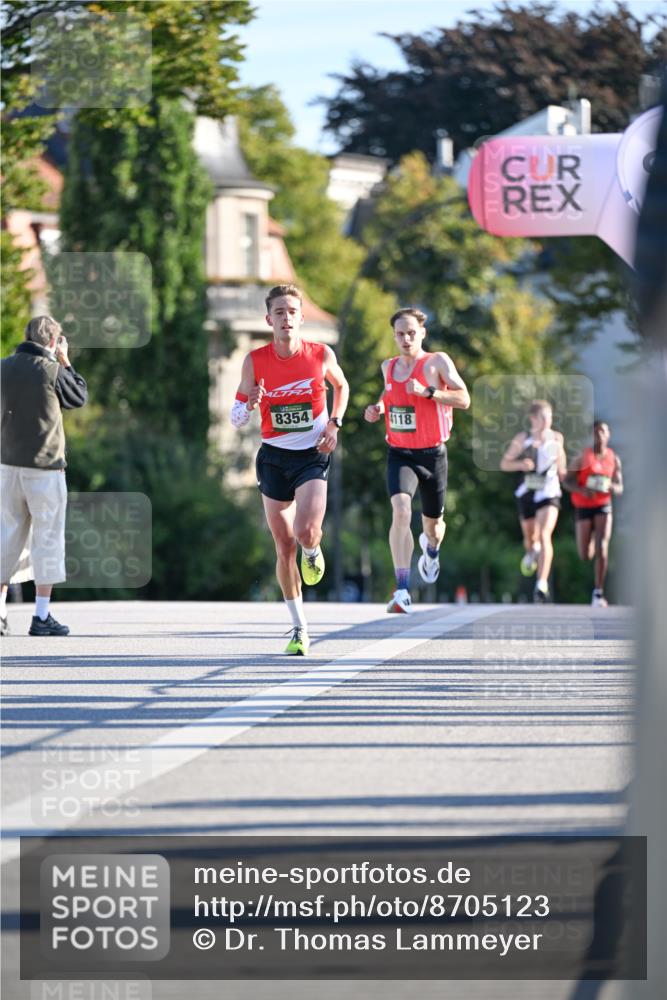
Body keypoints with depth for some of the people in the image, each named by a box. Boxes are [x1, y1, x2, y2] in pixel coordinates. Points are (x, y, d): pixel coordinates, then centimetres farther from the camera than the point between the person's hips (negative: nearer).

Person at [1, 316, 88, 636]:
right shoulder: (52, 371, -12)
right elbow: (80, 396, 3)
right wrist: (65, 362, 11)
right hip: (45, 465, -5)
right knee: (47, 537, 3)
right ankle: (42, 616, 2)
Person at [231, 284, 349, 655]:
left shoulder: (322, 355, -6)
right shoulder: (255, 361, -6)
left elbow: (341, 386, 16)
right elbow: (236, 419, 0)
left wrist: (334, 423, 2)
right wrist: (250, 404, -22)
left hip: (312, 455, -1)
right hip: (274, 457, 2)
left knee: (306, 532, -23)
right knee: (284, 546, 3)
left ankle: (313, 552, 17)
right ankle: (299, 627, 16)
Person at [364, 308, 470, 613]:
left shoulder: (437, 362, -7)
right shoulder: (388, 367, 7)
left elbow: (464, 399, -14)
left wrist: (427, 391, -26)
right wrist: (378, 408, 6)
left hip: (432, 453, -1)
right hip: (400, 454, 1)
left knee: (433, 522, 15)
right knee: (401, 511, -24)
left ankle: (431, 547, 57)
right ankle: (402, 591, -29)